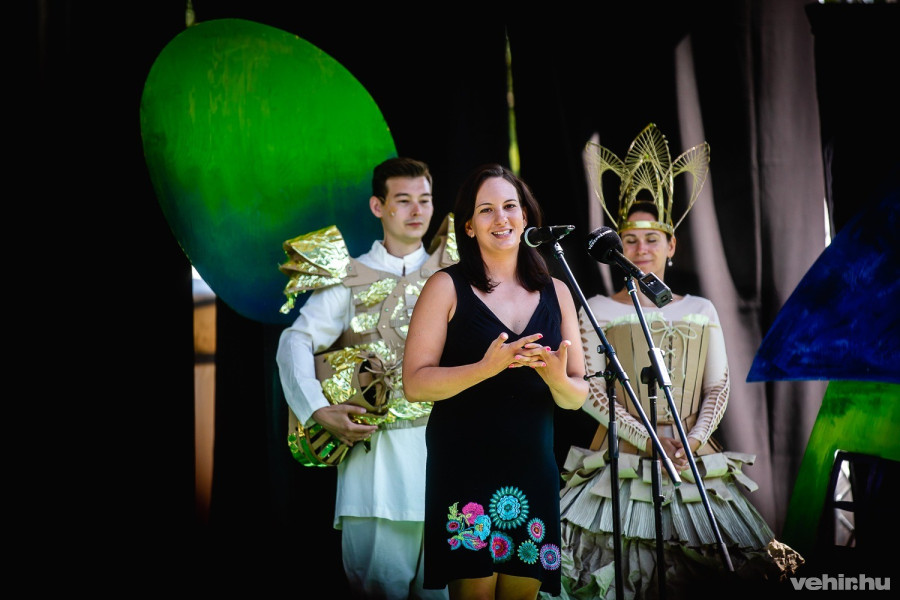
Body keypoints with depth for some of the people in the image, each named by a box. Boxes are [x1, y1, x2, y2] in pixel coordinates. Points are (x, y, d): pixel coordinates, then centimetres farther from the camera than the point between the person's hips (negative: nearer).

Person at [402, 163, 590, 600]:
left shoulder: (556, 292, 11)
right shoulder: (447, 287, -1)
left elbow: (577, 397, 11)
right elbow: (415, 383, -8)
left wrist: (557, 378, -12)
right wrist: (487, 367, -22)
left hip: (533, 473, 4)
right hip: (464, 470, -4)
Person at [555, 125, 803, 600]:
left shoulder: (701, 311, 10)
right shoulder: (597, 310, 1)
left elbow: (718, 387, 8)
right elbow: (588, 390, -6)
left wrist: (696, 436, -10)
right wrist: (648, 439, -14)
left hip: (692, 458, 3)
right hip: (623, 457, -3)